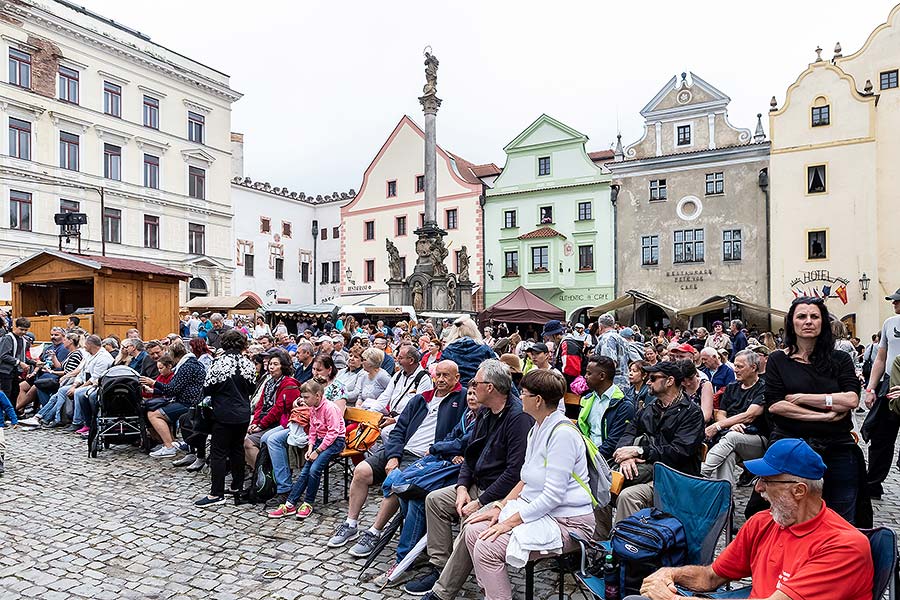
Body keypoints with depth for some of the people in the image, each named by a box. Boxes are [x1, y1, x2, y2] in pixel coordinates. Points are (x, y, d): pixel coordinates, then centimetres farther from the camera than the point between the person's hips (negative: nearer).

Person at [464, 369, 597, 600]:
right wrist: (500, 507, 5)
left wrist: (510, 522, -19)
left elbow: (552, 496, -22)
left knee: (487, 548, -20)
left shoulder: (562, 433, -21)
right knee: (474, 530, -3)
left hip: (566, 520, -9)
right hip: (535, 507, 9)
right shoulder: (538, 428, 9)